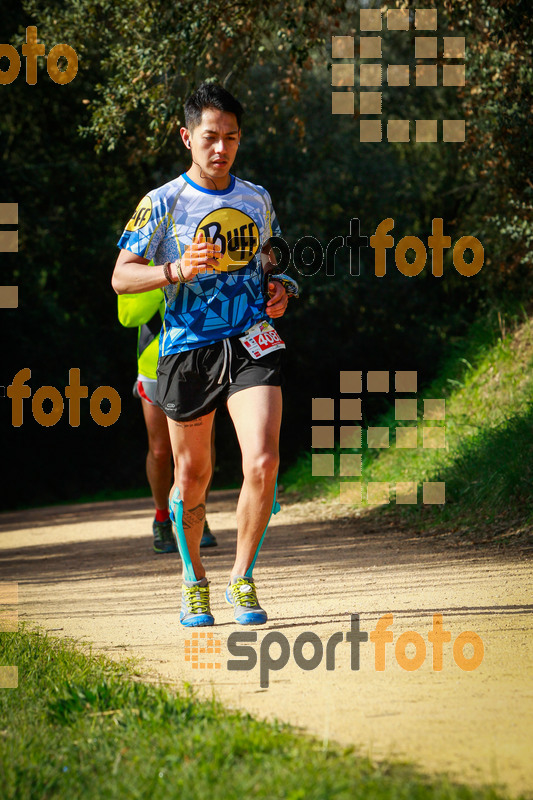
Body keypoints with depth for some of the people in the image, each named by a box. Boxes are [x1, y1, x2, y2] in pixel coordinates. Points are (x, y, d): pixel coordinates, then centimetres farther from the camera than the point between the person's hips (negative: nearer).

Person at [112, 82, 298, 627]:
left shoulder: (257, 200, 11)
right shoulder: (162, 204, -2)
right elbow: (121, 277, -4)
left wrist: (278, 288, 5)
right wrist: (177, 270, -20)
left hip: (252, 344, 2)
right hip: (188, 350, -2)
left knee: (262, 461, -16)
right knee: (192, 475, 8)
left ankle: (242, 578, 1)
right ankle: (193, 580, 30)